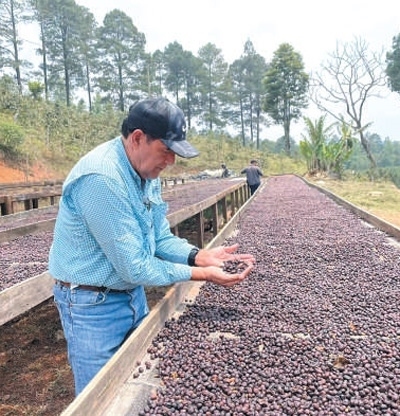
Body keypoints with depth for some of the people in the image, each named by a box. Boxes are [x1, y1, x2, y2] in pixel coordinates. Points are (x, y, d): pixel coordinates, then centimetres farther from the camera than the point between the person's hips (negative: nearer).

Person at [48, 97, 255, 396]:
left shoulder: (148, 172, -2)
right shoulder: (101, 179, -30)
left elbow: (161, 239, 1)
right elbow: (134, 266, -28)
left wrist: (201, 255, -15)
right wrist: (201, 274, -23)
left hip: (133, 293, 8)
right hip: (94, 303, -8)